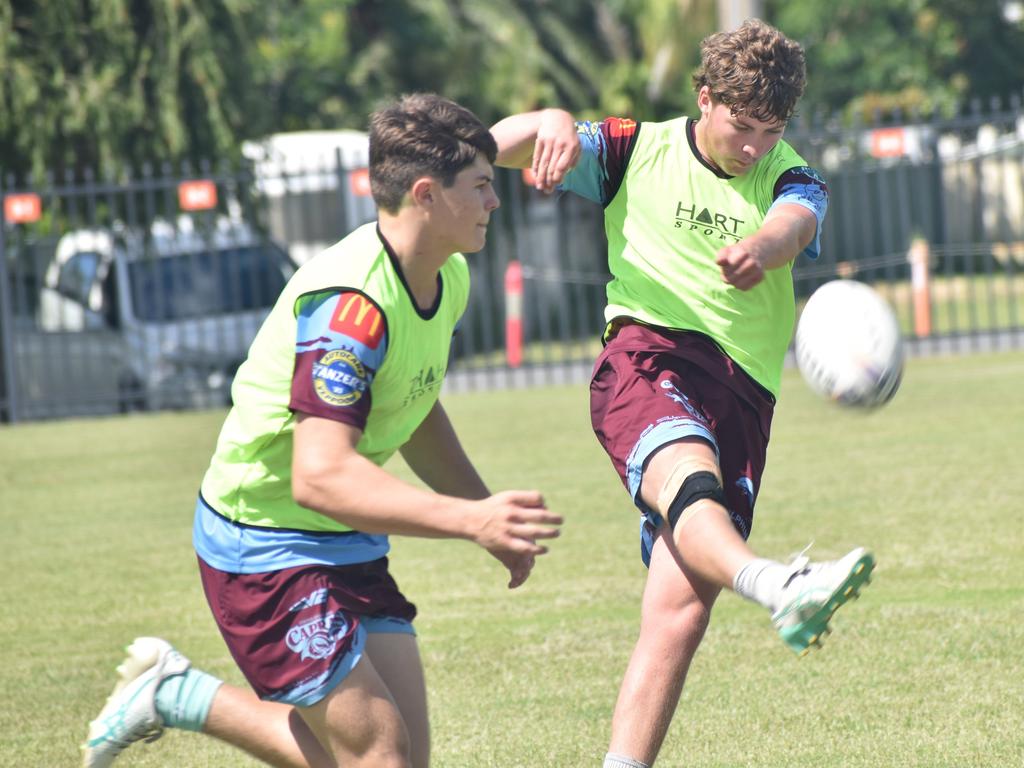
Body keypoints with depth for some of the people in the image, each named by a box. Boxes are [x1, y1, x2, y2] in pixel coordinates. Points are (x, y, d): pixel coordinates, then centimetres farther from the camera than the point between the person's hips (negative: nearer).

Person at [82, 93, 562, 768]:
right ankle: (172, 692, 7)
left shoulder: (449, 279, 3)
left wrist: (490, 515, 15)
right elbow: (320, 477, -38)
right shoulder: (349, 301, -28)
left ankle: (176, 696, 18)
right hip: (266, 550, -9)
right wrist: (471, 519, -44)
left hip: (349, 547, 9)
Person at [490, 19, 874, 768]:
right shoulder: (639, 151, 12)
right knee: (688, 475, -37)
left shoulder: (789, 178, 12)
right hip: (649, 353, -3)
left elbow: (795, 225, -13)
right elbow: (502, 143, 4)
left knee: (683, 601, -9)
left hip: (742, 389, 3)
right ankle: (780, 588, -66)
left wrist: (760, 248, -38)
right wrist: (552, 124, -20)